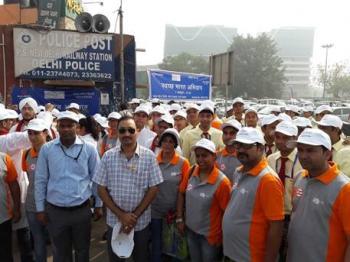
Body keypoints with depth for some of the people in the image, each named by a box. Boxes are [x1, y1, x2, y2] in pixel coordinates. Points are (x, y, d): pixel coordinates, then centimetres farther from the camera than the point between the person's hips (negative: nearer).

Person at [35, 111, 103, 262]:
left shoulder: (89, 149, -6)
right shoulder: (46, 149, -4)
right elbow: (40, 180, 2)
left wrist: (98, 204, 4)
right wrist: (40, 208, 3)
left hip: (82, 210, 0)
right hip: (55, 211, 1)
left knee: (82, 250, 18)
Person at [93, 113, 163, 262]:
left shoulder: (148, 156, -8)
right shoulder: (108, 156, -5)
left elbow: (153, 189, -7)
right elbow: (101, 189, -4)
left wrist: (135, 216, -11)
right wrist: (121, 215, -11)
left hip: (141, 222, -1)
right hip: (114, 220, 1)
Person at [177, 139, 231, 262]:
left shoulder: (222, 182, -25)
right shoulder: (191, 172, -10)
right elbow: (181, 194, 3)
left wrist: (221, 236, -10)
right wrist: (179, 218, 2)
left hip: (210, 235, -5)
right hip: (190, 230, 5)